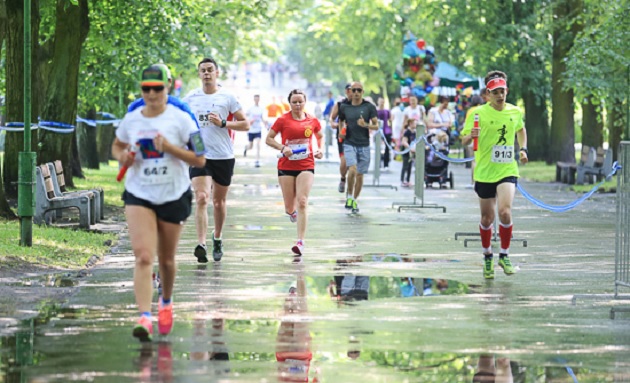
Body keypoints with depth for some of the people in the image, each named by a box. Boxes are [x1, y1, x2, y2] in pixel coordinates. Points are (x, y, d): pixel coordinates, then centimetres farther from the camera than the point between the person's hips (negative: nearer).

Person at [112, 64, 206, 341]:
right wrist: (122, 157, -1)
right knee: (143, 256, -17)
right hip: (139, 196, 1)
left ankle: (166, 302, 41)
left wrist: (169, 147, -20)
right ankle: (144, 317, -25)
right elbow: (117, 145, 22)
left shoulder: (180, 119, -6)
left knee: (166, 259, 12)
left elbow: (199, 159, -8)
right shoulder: (131, 120, 3)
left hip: (174, 196, -1)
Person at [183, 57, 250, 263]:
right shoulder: (191, 98, 5)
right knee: (201, 198, -17)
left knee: (219, 201, 12)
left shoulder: (227, 97, -1)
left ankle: (217, 238, 35)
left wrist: (223, 124, -14)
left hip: (224, 156, 0)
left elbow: (245, 124, -1)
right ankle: (201, 245, -24)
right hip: (199, 155, 0)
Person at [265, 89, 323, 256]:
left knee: (302, 202, -14)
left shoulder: (312, 120, 4)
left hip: (306, 166, 0)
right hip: (286, 166, 0)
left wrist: (319, 150, 4)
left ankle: (300, 242, -15)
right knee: (290, 207, 5)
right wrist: (282, 148, -15)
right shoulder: (283, 120, -2)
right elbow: (269, 139, 1)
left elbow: (320, 136, 23)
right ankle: (291, 211, 46)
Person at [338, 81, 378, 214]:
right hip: (349, 144, -1)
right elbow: (341, 121, 23)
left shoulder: (369, 107, 0)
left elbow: (376, 126, 0)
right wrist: (341, 132, 3)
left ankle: (354, 201, 21)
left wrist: (365, 125, -19)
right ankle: (349, 196, -1)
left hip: (364, 145, 1)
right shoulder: (344, 107, 5)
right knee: (352, 170, -21)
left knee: (360, 174, 5)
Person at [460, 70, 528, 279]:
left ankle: (504, 255, -1)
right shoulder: (478, 113, -7)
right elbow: (464, 140, -7)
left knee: (505, 212, -18)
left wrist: (523, 149, 12)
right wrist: (471, 136, -29)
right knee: (487, 218, 8)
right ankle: (487, 256, 31)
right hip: (484, 172, -1)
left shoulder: (515, 112, 4)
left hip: (507, 170, 1)